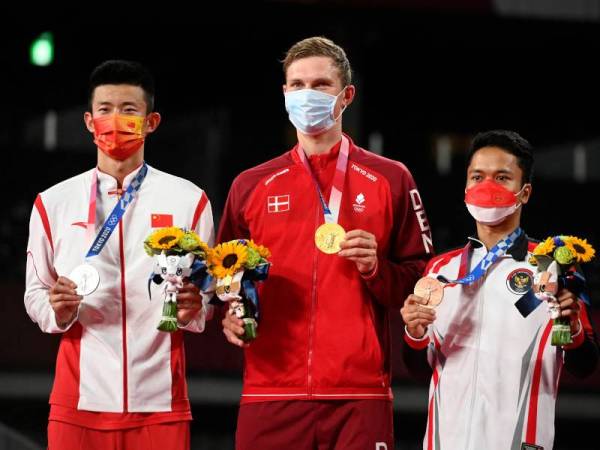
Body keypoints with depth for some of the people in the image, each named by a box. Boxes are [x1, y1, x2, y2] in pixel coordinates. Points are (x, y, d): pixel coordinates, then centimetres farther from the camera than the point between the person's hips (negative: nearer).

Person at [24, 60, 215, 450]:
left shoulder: (188, 201, 7)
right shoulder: (53, 203, 9)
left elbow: (209, 297, 10)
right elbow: (35, 295, 12)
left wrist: (191, 310, -12)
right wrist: (58, 311, -10)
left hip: (160, 402, 0)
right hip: (79, 402, 1)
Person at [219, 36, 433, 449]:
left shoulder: (391, 180, 9)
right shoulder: (251, 186, 14)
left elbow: (422, 283, 10)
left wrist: (376, 268, -8)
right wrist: (229, 313, 2)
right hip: (271, 395, 2)